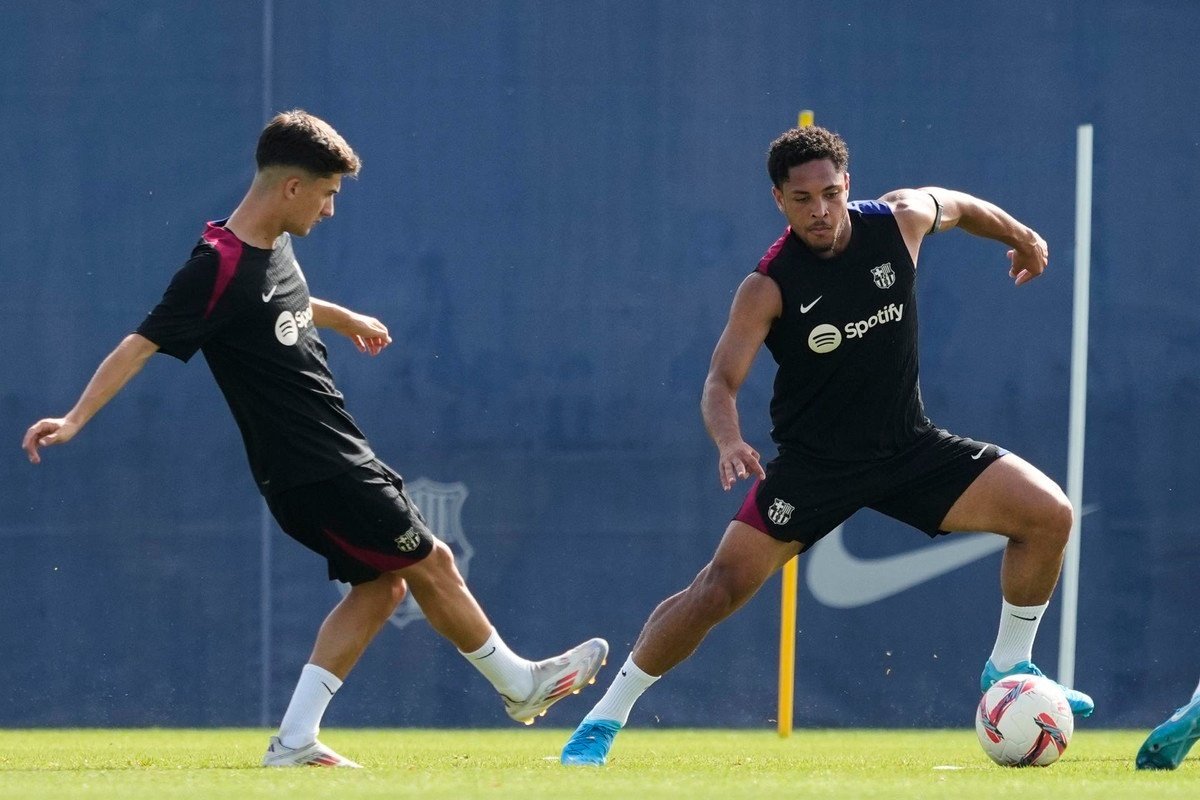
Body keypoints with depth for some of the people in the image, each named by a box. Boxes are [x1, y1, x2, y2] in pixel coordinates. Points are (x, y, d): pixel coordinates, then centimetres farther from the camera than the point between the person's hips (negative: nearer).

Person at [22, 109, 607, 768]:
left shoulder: (274, 249, 8)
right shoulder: (219, 268, -21)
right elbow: (142, 343, -24)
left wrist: (343, 318, 50)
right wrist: (75, 418, -32)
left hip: (336, 461, 10)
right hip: (313, 473, -10)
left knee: (383, 583, 11)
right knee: (431, 563, 1)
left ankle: (295, 740, 7)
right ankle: (519, 684, 20)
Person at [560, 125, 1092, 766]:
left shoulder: (901, 220, -8)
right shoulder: (769, 286, -18)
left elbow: (958, 206, 15)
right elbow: (722, 382, -22)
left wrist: (1021, 237, 31)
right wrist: (729, 442, -44)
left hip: (909, 446, 4)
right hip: (812, 464, -4)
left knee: (1049, 514, -9)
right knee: (720, 587, -14)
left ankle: (1007, 669, 10)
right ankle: (603, 722, -1)